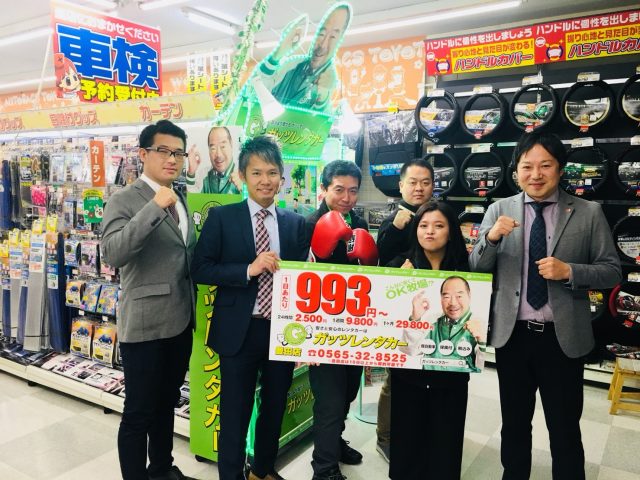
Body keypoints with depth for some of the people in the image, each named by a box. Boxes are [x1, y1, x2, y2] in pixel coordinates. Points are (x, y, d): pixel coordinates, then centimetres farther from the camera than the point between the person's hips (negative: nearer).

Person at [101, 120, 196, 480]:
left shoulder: (180, 201, 11)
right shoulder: (124, 201, -11)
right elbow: (113, 254, -27)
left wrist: (195, 309, 14)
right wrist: (154, 207, -31)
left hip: (181, 322, 7)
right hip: (146, 325, -7)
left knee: (167, 405, 22)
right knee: (139, 413, 6)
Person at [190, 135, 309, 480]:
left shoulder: (295, 223, 3)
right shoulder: (222, 218, -5)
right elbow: (200, 270, -9)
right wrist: (248, 269, -22)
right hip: (239, 332, -3)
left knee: (275, 408, 21)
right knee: (235, 414, 10)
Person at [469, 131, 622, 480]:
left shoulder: (589, 213, -4)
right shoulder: (499, 210, -1)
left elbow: (612, 271, -1)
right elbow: (476, 270, -1)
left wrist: (569, 271, -20)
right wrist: (491, 237, -21)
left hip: (562, 337, -1)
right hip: (511, 334, 2)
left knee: (565, 429, 14)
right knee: (514, 424, 20)